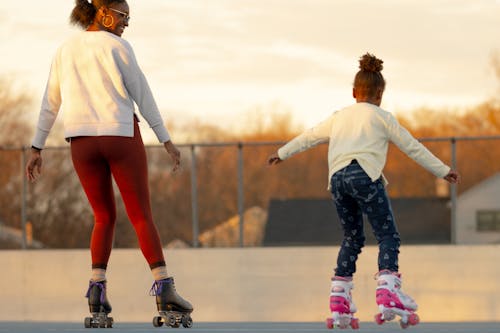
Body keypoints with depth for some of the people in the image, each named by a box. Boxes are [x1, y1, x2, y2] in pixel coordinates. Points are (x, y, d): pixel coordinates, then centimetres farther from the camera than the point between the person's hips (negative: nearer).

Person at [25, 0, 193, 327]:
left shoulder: (66, 51, 11)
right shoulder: (118, 46, -4)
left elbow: (49, 105, 13)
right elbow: (142, 95, -5)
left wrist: (36, 150, 16)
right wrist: (167, 140, -2)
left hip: (83, 141, 4)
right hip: (122, 137, -4)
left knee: (106, 218, 15)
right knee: (142, 216, 1)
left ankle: (98, 287, -4)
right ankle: (164, 288, -14)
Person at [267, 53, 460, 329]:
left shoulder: (339, 117, 24)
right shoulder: (382, 117, 12)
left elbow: (309, 137, 34)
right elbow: (412, 147, 11)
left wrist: (283, 153, 49)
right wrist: (443, 171, 17)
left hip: (337, 179, 5)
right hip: (364, 175, -5)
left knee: (352, 238, 17)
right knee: (388, 236, -7)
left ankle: (339, 300, 13)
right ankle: (388, 292, -26)